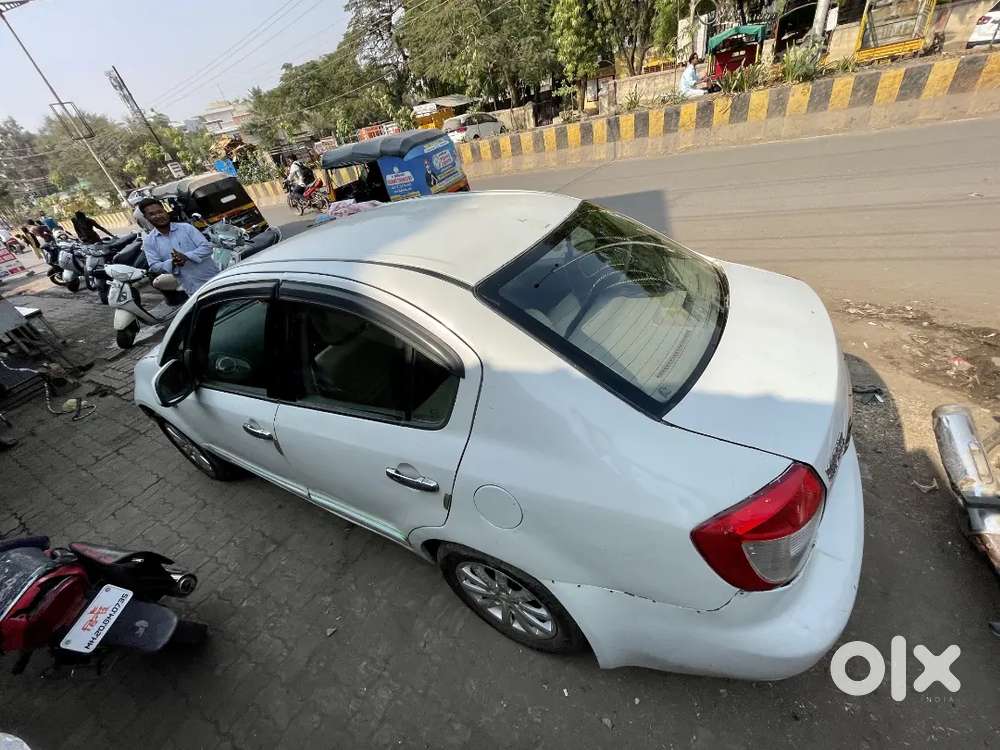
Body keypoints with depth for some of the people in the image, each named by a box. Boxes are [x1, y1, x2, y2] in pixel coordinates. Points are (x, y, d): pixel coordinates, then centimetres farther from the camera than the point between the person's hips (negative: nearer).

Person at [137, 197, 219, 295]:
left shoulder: (186, 227, -1)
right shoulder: (148, 241, 4)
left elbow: (207, 247, -8)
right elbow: (154, 266, 0)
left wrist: (186, 256, -22)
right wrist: (172, 263, -20)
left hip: (213, 279, -1)